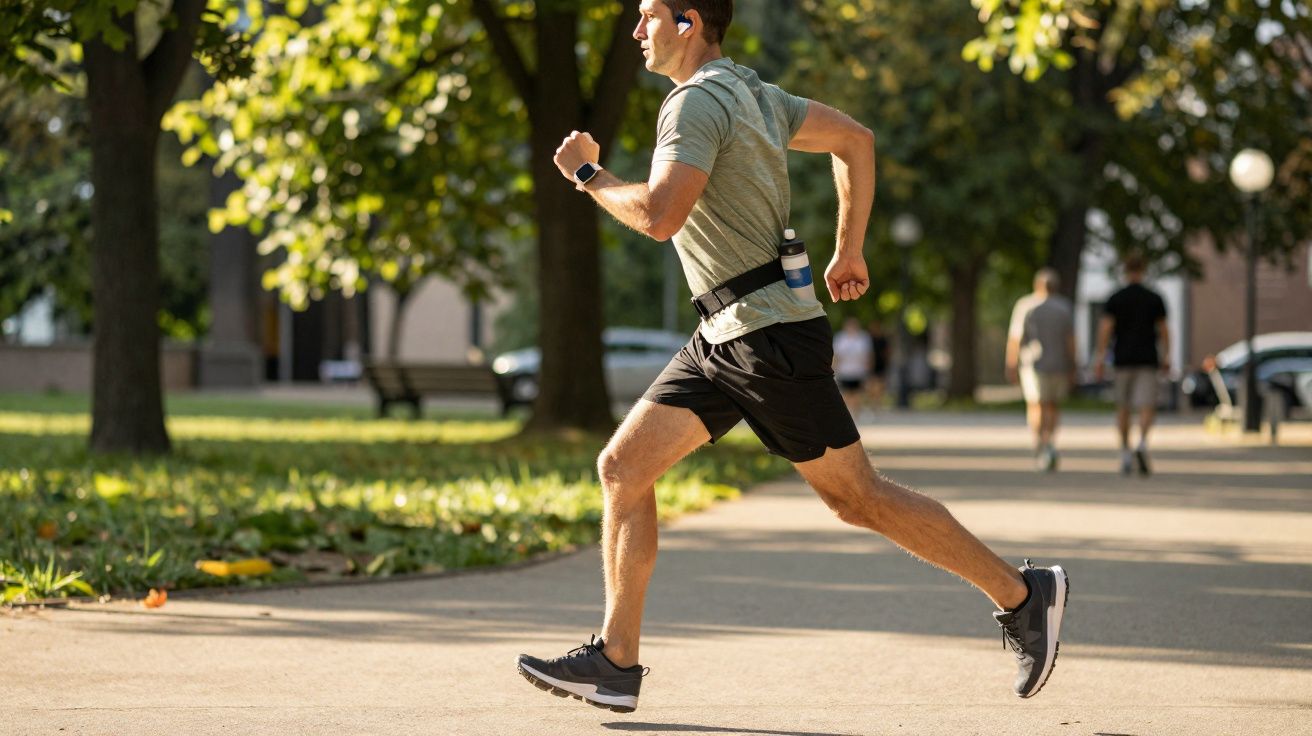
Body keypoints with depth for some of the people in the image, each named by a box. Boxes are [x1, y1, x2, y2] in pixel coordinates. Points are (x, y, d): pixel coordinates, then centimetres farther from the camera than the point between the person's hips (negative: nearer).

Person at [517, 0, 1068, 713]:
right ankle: (615, 662, 3)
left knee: (857, 497, -1)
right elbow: (855, 139, 23)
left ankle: (1021, 594, 10)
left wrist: (587, 174, -11)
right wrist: (849, 250, 24)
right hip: (724, 338, 10)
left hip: (770, 331, -10)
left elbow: (660, 216, -28)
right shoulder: (750, 91, 14)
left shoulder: (700, 101, -15)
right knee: (623, 467, 3)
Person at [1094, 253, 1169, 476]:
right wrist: (1166, 356, 10)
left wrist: (1100, 358, -9)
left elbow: (1105, 328, -9)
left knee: (1123, 409, 12)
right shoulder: (1155, 299, 2)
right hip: (1147, 360, -1)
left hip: (1123, 359, 1)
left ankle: (1125, 454, 12)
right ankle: (1142, 442, -30)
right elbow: (1163, 330, 3)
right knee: (1146, 407, -4)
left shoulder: (1114, 299, 0)